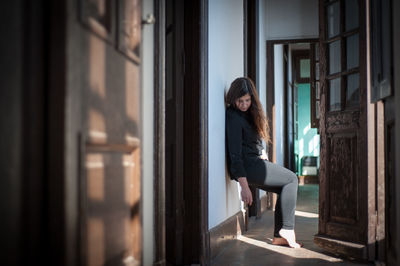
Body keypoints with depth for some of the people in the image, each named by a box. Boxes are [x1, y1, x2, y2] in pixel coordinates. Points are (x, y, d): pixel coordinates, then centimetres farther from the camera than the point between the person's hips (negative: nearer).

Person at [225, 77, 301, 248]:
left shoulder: (247, 114, 12)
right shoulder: (233, 117, -17)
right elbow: (235, 154, -22)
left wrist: (262, 153, 6)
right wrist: (244, 186, -25)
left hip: (254, 163, 9)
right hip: (247, 167, -9)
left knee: (286, 189, 10)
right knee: (292, 179, -1)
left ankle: (279, 236, 9)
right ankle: (287, 229, 0)